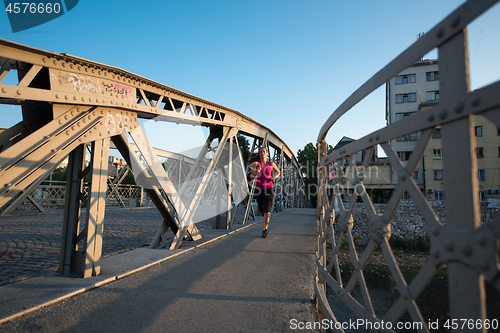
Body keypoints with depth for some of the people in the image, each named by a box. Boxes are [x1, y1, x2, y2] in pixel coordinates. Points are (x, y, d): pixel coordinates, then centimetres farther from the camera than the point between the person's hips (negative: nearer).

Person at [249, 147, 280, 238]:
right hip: (259, 189, 2)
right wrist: (255, 169, -31)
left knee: (267, 209, -18)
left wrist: (274, 178, -5)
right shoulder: (255, 163, -5)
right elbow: (252, 177, -12)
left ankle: (265, 230, -11)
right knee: (261, 209, 16)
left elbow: (278, 172, 16)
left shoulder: (271, 164, -2)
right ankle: (267, 218, 51)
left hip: (269, 188, -1)